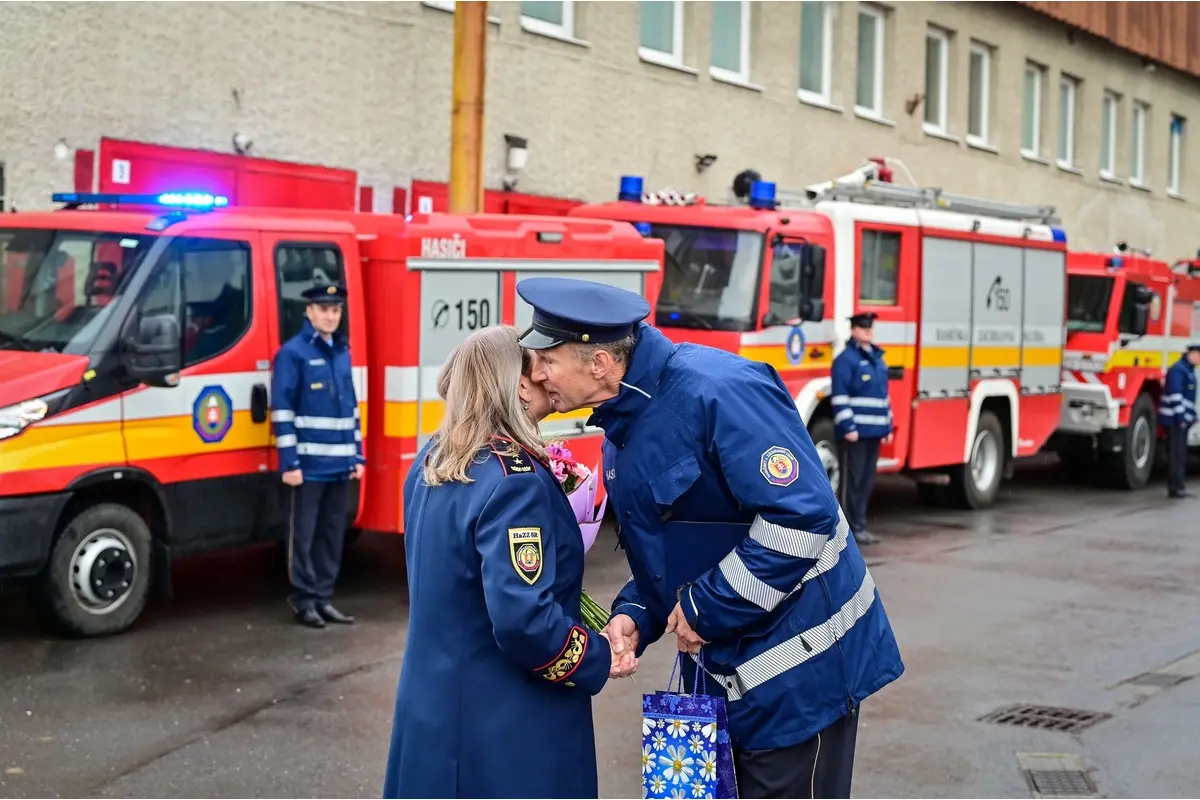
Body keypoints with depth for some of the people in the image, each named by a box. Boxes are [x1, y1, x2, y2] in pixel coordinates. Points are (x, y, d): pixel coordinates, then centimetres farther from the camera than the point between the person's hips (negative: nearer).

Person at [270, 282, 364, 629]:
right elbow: (281, 410, -11)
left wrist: (357, 455, 14)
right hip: (309, 463, -7)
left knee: (333, 534, 11)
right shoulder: (292, 352, -7)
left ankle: (323, 597, 20)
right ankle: (304, 598, 10)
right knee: (304, 534, 1)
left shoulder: (343, 352, 13)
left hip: (340, 463, 7)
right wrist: (289, 461, -15)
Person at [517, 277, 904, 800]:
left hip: (800, 668, -9)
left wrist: (705, 609, -22)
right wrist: (635, 615, -4)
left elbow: (801, 516, -29)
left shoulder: (718, 390, -24)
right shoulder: (621, 427, 6)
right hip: (717, 665, 9)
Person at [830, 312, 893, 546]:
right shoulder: (846, 359, -8)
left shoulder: (878, 358, 18)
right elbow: (840, 396, -14)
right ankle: (851, 528, -2)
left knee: (867, 480, 11)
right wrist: (847, 427, -19)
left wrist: (888, 426, 19)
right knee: (852, 480, -5)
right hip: (855, 430, -8)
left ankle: (860, 525, 18)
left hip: (874, 430, 8)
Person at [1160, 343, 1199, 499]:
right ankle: (1176, 488, -8)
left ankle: (1179, 486, 17)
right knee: (1176, 454, -9)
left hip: (1182, 420, 10)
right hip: (1174, 420, -10)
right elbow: (1175, 395, -20)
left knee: (1180, 455, 12)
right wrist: (1180, 417, -21)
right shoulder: (1178, 370, -14)